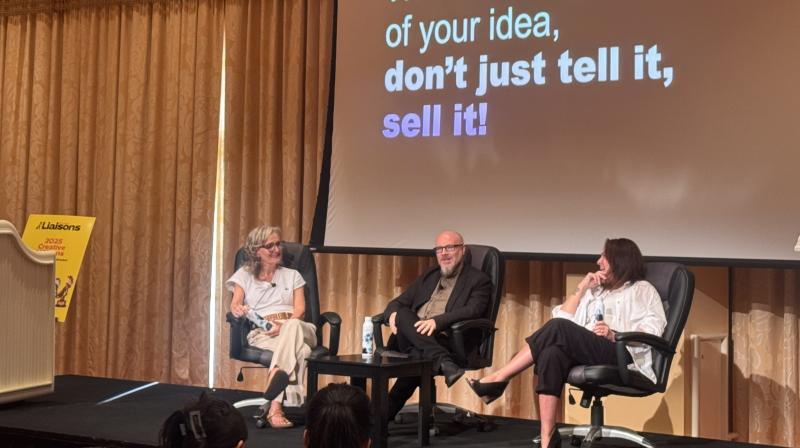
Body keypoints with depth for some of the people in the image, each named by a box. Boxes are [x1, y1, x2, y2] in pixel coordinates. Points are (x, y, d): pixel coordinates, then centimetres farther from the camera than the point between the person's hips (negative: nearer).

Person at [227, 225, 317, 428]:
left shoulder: (292, 275, 22)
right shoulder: (244, 275, 18)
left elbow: (300, 309, 7)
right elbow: (235, 305, 2)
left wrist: (284, 326, -15)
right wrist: (237, 309, -25)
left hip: (295, 328, 2)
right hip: (262, 334, -2)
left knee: (292, 327, -40)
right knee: (300, 350, -37)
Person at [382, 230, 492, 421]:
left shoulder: (478, 280, 10)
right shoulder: (428, 277, 28)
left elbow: (472, 311, -9)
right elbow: (398, 303, 23)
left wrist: (437, 321, -26)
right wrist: (393, 314, -5)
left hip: (445, 342, -5)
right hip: (413, 339, 5)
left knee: (417, 354, -39)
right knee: (403, 314, -30)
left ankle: (386, 414, -33)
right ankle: (444, 363, -42)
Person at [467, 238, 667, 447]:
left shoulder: (642, 290, 16)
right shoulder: (596, 291, 32)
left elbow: (653, 332, -2)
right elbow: (564, 318, 19)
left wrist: (614, 335, -15)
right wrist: (581, 288, 12)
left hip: (623, 356, -5)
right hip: (588, 356, 5)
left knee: (558, 328, -28)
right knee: (552, 354, -32)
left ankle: (499, 379, -26)